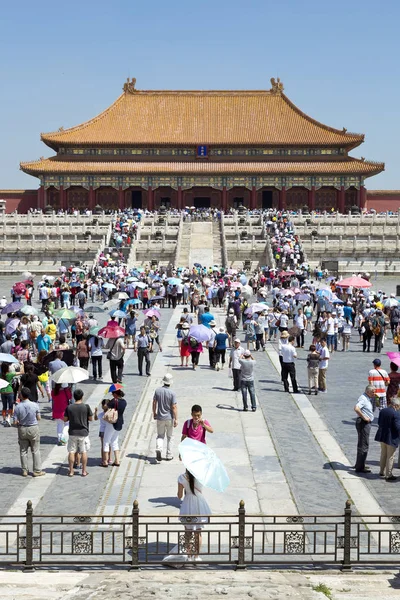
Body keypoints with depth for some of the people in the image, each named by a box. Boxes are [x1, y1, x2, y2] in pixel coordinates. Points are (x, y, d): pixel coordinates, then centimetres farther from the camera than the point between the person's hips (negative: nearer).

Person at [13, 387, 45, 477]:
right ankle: (37, 471, 9)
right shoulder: (35, 405, -13)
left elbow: (15, 422, -9)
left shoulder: (17, 407, -13)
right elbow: (38, 418, -3)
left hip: (22, 429, 1)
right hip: (33, 429, -1)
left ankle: (24, 470, 17)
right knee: (35, 451, 7)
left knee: (23, 451, 12)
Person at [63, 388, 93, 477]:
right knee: (84, 452, 9)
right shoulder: (86, 407, -10)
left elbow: (65, 420, 0)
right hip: (83, 432, -1)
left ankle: (71, 471, 11)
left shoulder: (69, 407, -6)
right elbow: (90, 418, -2)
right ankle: (84, 471, 12)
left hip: (72, 433, 1)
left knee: (71, 452, 9)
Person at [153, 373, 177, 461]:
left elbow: (154, 403, 3)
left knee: (160, 435, 14)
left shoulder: (157, 391, -6)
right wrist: (176, 419, -8)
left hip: (160, 417, 2)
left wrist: (154, 413, 18)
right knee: (170, 437, 13)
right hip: (169, 418, -2)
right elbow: (174, 407, -15)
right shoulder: (172, 393, -15)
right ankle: (169, 455, 17)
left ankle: (158, 449, -13)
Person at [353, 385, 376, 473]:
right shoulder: (363, 398, -18)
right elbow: (356, 408, -34)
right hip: (363, 423, -11)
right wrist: (364, 417, -26)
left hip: (367, 423, 11)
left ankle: (359, 464, 33)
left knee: (362, 444, 20)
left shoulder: (370, 398, 13)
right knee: (364, 445, -9)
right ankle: (360, 467, -6)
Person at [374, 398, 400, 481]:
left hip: (382, 436, 7)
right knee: (390, 457, 4)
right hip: (392, 438, -7)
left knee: (383, 455, 21)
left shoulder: (382, 411, 1)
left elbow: (379, 423, 9)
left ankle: (382, 472, 30)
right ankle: (388, 475, 10)